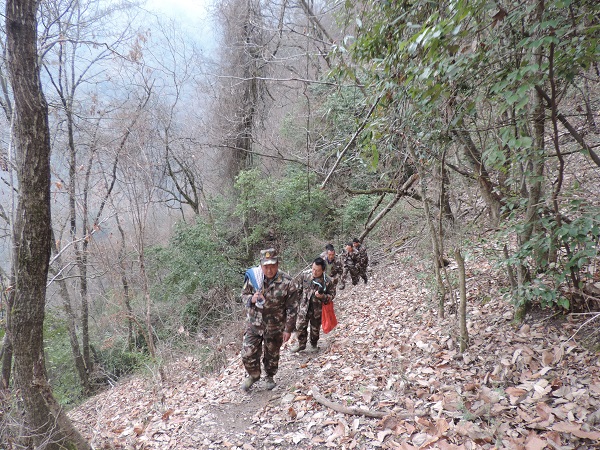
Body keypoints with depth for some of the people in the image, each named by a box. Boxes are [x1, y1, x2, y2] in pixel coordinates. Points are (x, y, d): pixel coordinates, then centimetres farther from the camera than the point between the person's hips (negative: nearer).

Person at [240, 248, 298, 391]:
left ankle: (270, 377, 47)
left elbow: (291, 309, -12)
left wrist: (288, 329, -9)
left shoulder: (287, 283, -20)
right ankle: (253, 375, 37)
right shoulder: (253, 277, -12)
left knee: (272, 355, 18)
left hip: (275, 328, -2)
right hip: (253, 324, 2)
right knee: (248, 354, 5)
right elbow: (244, 294, 3)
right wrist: (251, 299, -20)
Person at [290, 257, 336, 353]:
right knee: (300, 326, 4)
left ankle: (314, 345, 42)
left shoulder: (328, 281, -17)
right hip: (304, 307, 2)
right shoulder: (305, 276, -8)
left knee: (315, 329, 16)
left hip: (317, 310, -1)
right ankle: (301, 344, 28)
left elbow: (332, 295, -7)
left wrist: (322, 296, -26)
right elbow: (299, 290, 7)